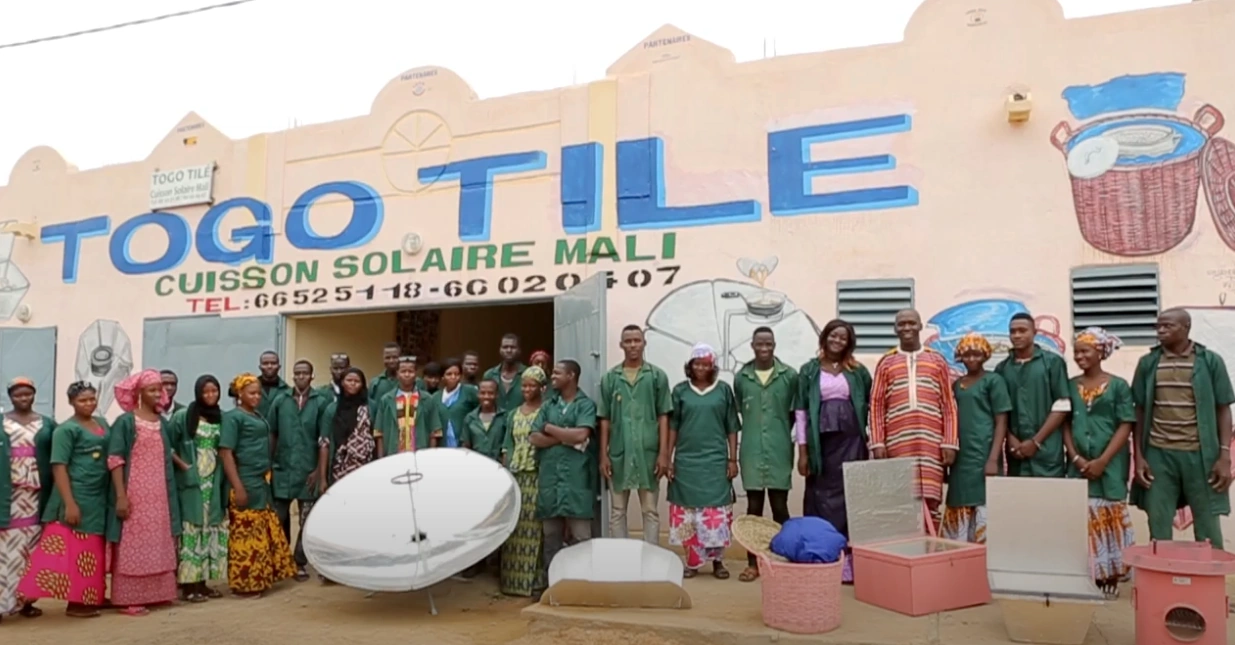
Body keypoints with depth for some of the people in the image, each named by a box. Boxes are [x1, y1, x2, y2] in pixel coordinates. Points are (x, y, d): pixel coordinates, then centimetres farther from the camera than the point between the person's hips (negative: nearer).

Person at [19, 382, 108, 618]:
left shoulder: (102, 424, 12)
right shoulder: (66, 429, -8)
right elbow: (58, 467, -14)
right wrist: (69, 503, -20)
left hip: (99, 498, 7)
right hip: (76, 498, -7)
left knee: (91, 552, 12)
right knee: (72, 550, -2)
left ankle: (85, 599, 21)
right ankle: (74, 602, 5)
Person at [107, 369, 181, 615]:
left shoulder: (162, 423, 11)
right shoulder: (125, 421, -7)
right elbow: (115, 460, -11)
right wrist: (121, 496, -17)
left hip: (158, 494, 6)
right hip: (135, 494, -6)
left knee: (157, 544, 10)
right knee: (133, 545, -2)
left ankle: (154, 593, 19)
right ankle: (130, 598, 5)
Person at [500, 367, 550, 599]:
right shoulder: (513, 414, 16)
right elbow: (507, 446, 15)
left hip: (537, 475, -5)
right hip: (515, 475, 5)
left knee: (535, 527, -4)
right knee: (515, 527, 7)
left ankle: (537, 581, 1)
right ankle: (514, 579, 16)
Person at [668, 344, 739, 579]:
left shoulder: (724, 390, 3)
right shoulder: (680, 390, 3)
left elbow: (732, 428, 4)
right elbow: (672, 426, 5)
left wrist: (733, 459, 0)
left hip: (715, 461, -1)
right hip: (686, 460, 1)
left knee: (716, 512, 1)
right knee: (688, 512, 4)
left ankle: (718, 561, 14)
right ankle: (692, 561, 15)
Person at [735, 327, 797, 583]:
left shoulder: (789, 375, -1)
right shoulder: (741, 377, 4)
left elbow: (796, 412, 6)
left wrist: (782, 432, 7)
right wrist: (754, 431, 10)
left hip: (780, 450, -1)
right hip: (751, 450, 1)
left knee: (780, 507, 6)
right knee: (754, 507, 7)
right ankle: (753, 563, 14)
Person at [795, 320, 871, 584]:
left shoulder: (858, 371, 9)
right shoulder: (809, 370, 4)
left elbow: (872, 404, 10)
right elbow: (801, 411, 2)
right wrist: (802, 451, -3)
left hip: (851, 441, 1)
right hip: (821, 442, -1)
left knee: (850, 497, 2)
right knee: (821, 498, 2)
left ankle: (848, 560, 8)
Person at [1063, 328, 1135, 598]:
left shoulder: (1118, 385, -2)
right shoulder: (1070, 386, 7)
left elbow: (1126, 426, -6)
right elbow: (1065, 424, 6)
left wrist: (1103, 461, -13)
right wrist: (1075, 457, -7)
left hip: (1110, 464, -3)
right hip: (1079, 464, 3)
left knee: (1109, 517, 2)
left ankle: (1110, 577, 11)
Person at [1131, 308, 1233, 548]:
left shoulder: (1210, 361, 1)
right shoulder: (1148, 363, 5)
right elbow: (1140, 412, 7)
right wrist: (1139, 456, 2)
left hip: (1200, 454, -1)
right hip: (1158, 454, 1)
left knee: (1207, 528, 7)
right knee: (1158, 527, 6)